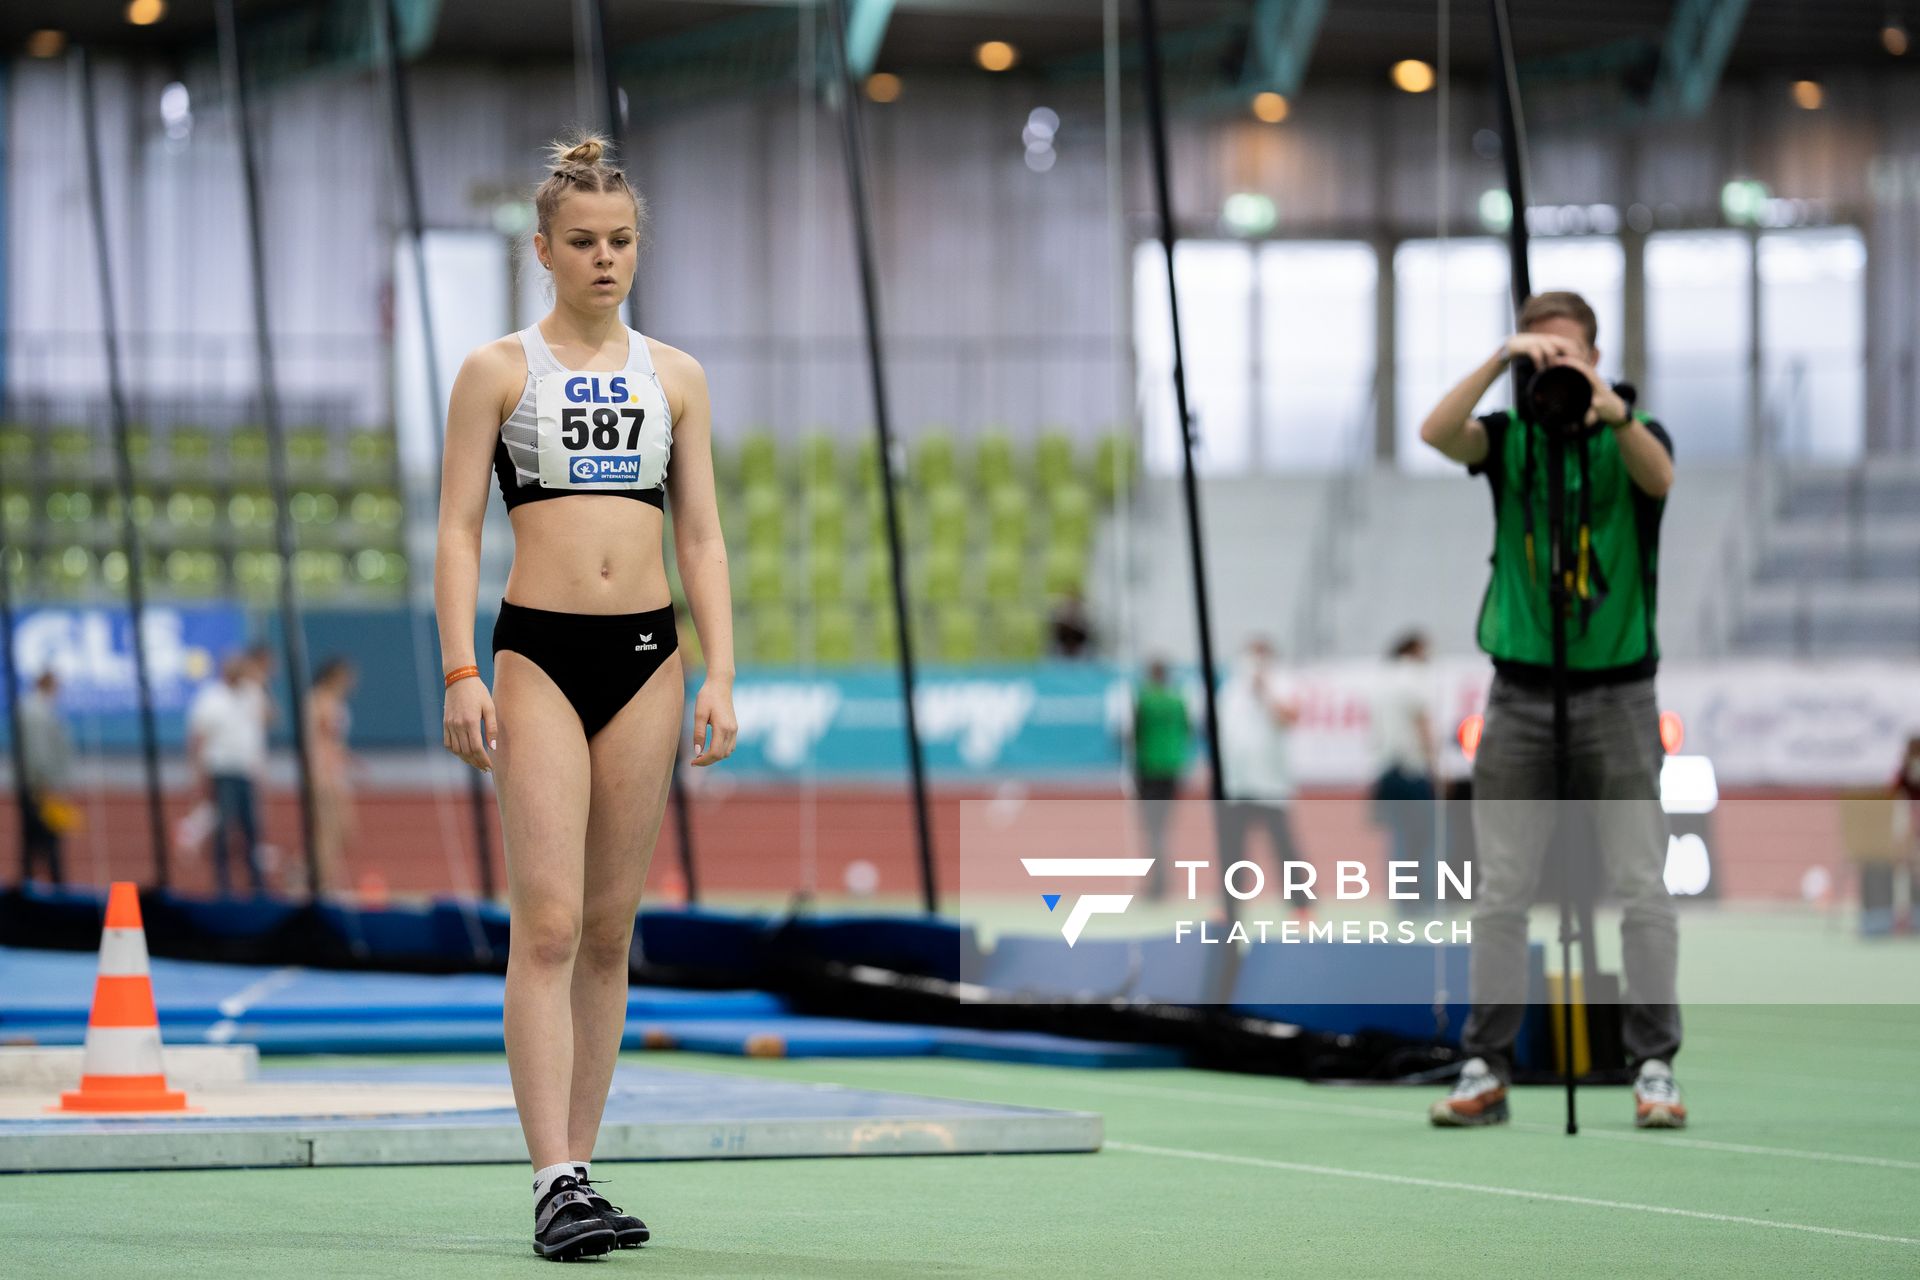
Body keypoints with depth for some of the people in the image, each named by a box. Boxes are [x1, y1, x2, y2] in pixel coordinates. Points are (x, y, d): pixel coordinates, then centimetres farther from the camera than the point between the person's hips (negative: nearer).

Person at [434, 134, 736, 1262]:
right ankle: (558, 1184, -16)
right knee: (549, 922, -13)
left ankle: (581, 1168, 12)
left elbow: (703, 537, 12)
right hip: (540, 654, -3)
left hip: (647, 656, 3)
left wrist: (720, 679, 2)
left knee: (611, 930, 6)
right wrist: (462, 675, -9)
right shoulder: (499, 371, 4)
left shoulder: (674, 376, 13)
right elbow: (459, 532, 1)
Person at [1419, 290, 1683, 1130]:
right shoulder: (1508, 438, 6)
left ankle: (1655, 1068, 0)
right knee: (1500, 893, 2)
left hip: (1616, 690, -1)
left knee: (1641, 888, -5)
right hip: (1522, 691, 1)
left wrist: (1611, 411, -41)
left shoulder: (1632, 437, 2)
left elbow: (1658, 476, -21)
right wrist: (1502, 361, -27)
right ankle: (1486, 1070, 8)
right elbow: (1436, 433, -14)